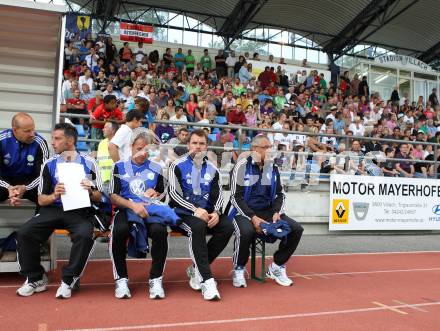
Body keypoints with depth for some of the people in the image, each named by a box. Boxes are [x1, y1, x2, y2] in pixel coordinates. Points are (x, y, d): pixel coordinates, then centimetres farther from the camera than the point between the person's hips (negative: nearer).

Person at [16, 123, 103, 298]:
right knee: (24, 233, -21)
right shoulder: (49, 164, 9)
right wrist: (54, 195, -12)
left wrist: (90, 191, -14)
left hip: (79, 211, -2)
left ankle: (68, 280, -12)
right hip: (53, 209, 3)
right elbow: (41, 200, 9)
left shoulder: (88, 163, 4)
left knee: (85, 234, -33)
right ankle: (35, 278, 2)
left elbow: (98, 197, 8)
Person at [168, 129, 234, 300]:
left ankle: (196, 269, -10)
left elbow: (218, 195, 7)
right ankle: (207, 280, -34)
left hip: (206, 212, 5)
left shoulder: (212, 169, 12)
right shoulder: (178, 165, -1)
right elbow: (173, 193, -11)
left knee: (227, 227, -22)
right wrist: (195, 209, -23)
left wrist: (216, 212, -14)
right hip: (183, 212, -4)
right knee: (198, 226, -36)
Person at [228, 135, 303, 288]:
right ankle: (239, 269, -8)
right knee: (246, 231, -37)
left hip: (267, 210, 6)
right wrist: (253, 217, -22)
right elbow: (236, 197, -12)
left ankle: (276, 267, 8)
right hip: (244, 211, -5)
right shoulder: (242, 166, -9)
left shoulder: (272, 168, 7)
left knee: (296, 229, -11)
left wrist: (276, 212, -7)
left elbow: (280, 194, 12)